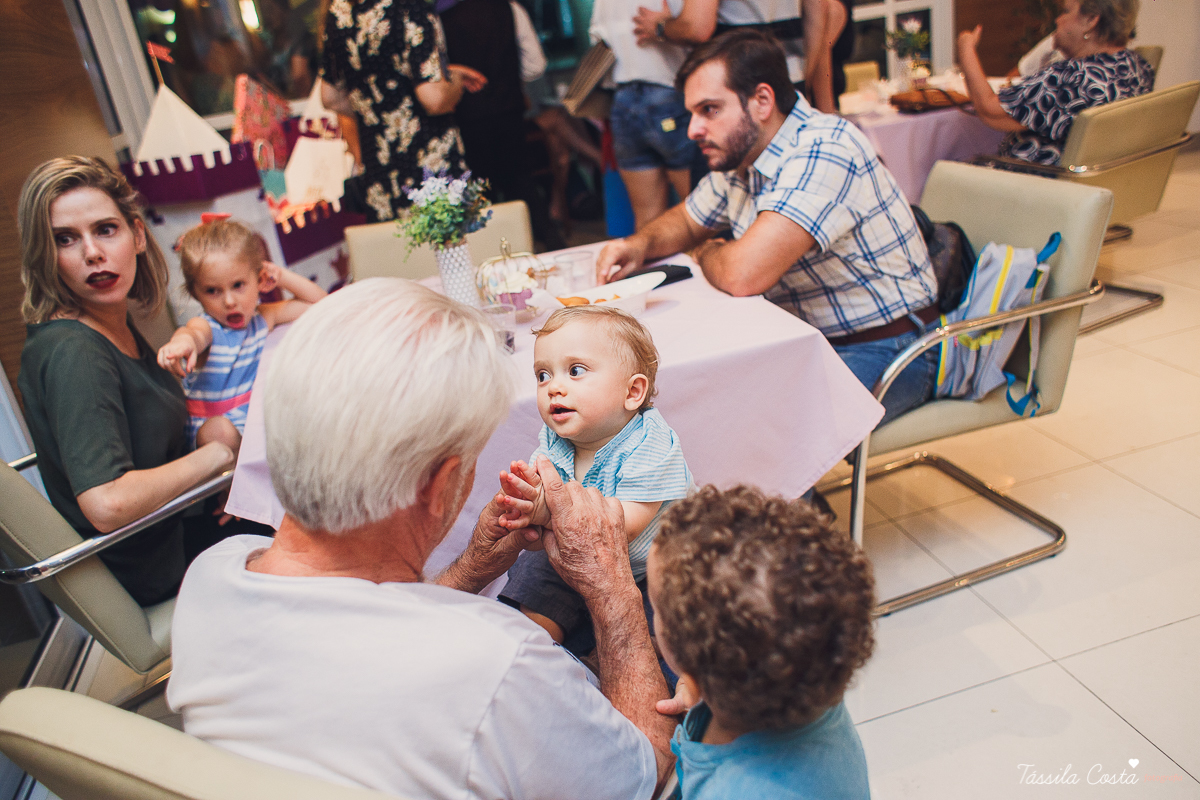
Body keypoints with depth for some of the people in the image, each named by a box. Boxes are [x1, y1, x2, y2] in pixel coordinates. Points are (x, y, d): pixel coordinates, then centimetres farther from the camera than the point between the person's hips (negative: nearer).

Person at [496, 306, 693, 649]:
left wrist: (552, 511, -45)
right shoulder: (552, 440, -6)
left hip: (645, 570, -4)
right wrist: (526, 504, -41)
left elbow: (625, 525, -33)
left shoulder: (649, 444, -26)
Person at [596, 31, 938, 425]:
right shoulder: (738, 156, 3)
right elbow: (686, 220, 22)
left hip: (882, 353, -8)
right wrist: (640, 243, -1)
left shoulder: (823, 150, -25)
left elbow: (743, 275, -35)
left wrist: (705, 252, -11)